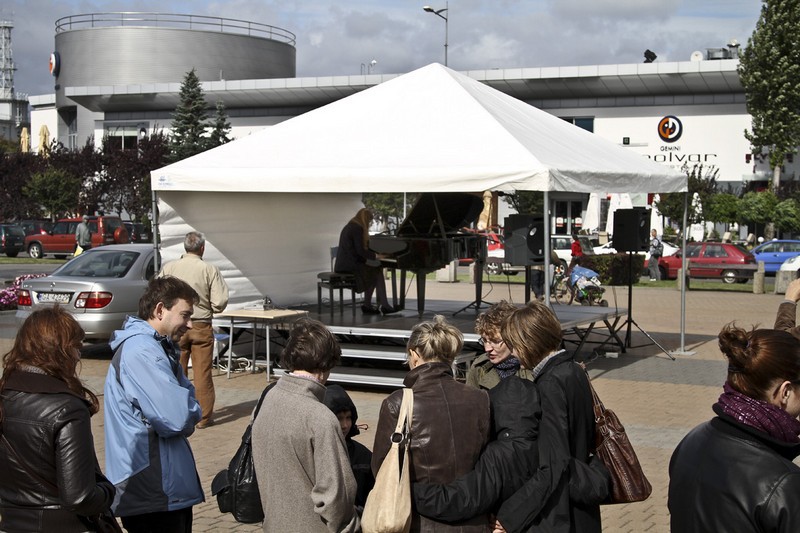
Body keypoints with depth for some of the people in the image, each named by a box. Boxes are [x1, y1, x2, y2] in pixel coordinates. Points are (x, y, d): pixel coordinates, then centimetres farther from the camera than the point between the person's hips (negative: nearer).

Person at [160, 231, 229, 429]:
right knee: (203, 373, 7)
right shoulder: (210, 270, -8)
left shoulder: (169, 268, -4)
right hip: (202, 326, -1)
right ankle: (204, 416, 12)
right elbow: (220, 303, -11)